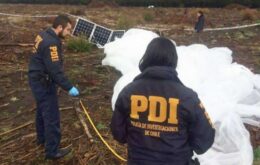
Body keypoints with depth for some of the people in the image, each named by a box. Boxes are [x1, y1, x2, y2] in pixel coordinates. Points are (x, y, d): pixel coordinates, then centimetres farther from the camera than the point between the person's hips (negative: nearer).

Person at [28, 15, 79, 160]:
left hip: (38, 79, 10)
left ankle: (42, 138, 45)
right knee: (52, 115, -1)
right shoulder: (51, 43, -26)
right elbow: (55, 70, -29)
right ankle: (52, 151, 9)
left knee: (43, 110, 25)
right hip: (43, 82, -10)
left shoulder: (45, 35, 6)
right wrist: (69, 87, -26)